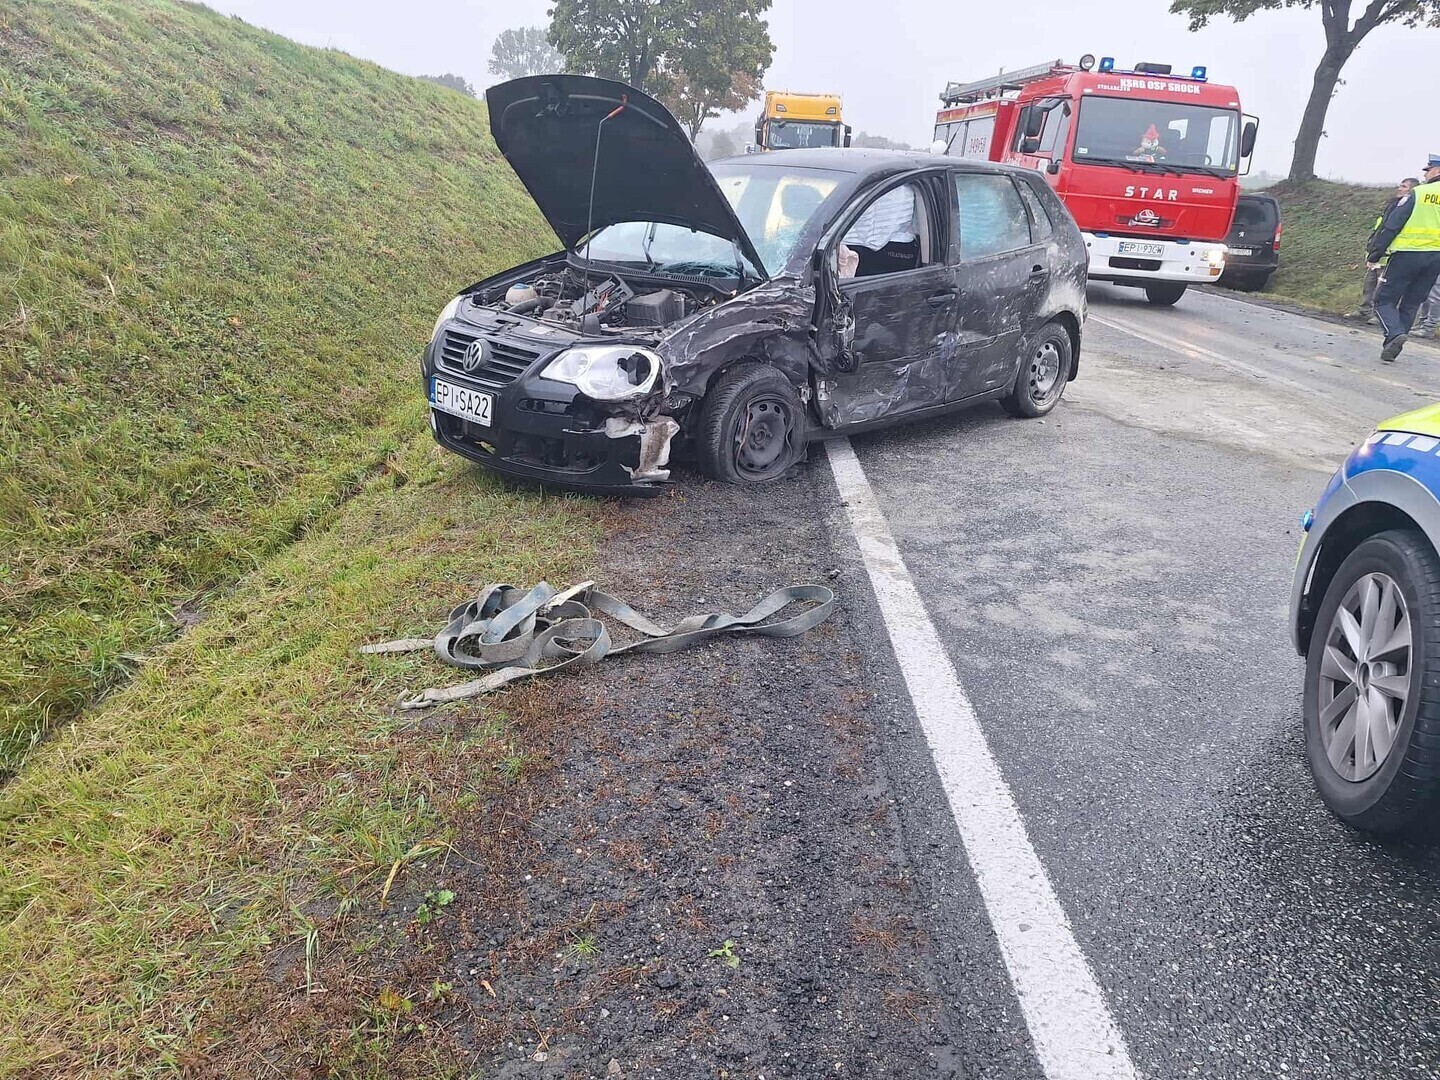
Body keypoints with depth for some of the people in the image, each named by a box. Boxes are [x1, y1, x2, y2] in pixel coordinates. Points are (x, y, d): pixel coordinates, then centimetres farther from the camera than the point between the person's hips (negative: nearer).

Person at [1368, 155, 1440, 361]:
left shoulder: (1417, 194, -6)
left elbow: (1391, 226, -8)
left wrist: (1374, 255, -3)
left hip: (1407, 254, -5)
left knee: (1384, 300, 1)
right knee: (1411, 304, 13)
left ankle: (1395, 334, -22)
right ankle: (1391, 348, 12)